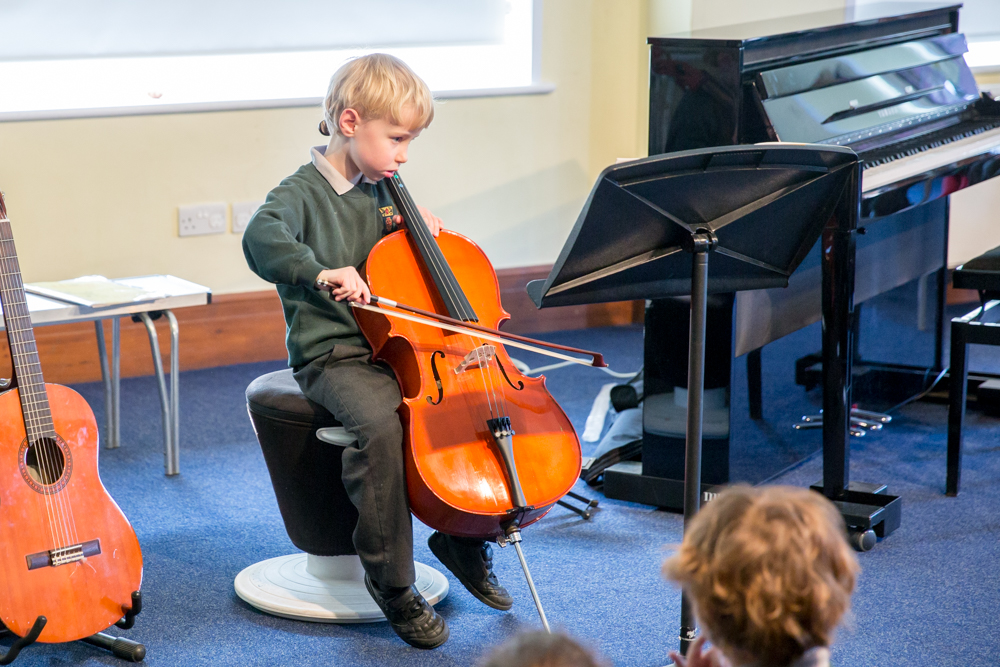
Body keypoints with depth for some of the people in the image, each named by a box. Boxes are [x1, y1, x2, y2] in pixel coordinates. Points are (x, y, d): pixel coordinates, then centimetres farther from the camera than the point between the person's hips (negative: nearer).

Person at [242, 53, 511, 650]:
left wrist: (416, 226, 7)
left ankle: (466, 536, 9)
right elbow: (262, 238, -30)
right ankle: (393, 582, -16)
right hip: (335, 358, -6)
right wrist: (321, 271, -46)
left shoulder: (383, 191, 14)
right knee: (381, 425, -35)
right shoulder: (304, 193, -7)